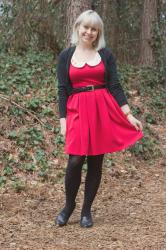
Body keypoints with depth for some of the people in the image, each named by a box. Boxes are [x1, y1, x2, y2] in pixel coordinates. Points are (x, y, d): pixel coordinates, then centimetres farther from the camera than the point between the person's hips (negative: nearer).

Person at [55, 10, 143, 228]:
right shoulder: (66, 56, 6)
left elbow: (115, 87, 5)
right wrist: (63, 120, -4)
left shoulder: (106, 54, 7)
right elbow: (63, 90, 4)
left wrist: (129, 115, -1)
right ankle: (69, 205, 13)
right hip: (78, 111, -1)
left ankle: (87, 210, 18)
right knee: (75, 161, -11)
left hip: (103, 111, 1)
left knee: (96, 162, 4)